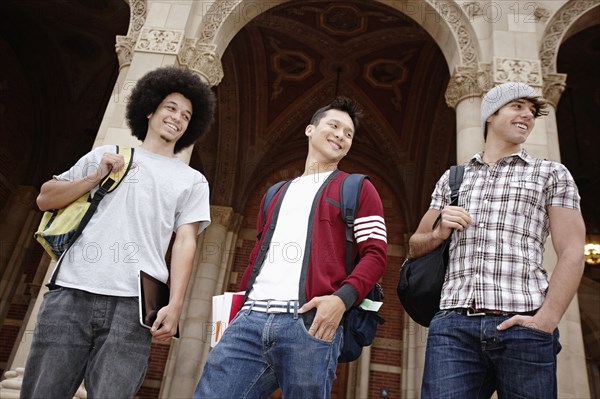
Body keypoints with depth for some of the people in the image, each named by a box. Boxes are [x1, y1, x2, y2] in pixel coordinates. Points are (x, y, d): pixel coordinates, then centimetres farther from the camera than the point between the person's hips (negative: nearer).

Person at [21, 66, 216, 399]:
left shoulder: (192, 180, 14)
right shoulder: (105, 155, 19)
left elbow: (185, 242, 4)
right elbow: (45, 199, 17)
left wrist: (175, 304, -8)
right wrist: (94, 178, 1)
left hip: (133, 304, -1)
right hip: (70, 294, 2)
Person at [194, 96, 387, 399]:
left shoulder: (358, 189, 11)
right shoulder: (277, 194, 25)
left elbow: (375, 254, 1)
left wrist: (342, 298, -15)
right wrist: (239, 304, 16)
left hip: (310, 323, -4)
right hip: (251, 319, 4)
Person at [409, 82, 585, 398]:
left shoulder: (551, 174, 13)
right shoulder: (452, 179, 18)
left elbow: (571, 252, 3)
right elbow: (415, 246, 21)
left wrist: (545, 321, -10)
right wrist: (439, 233, -1)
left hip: (522, 326, -1)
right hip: (453, 325, 1)